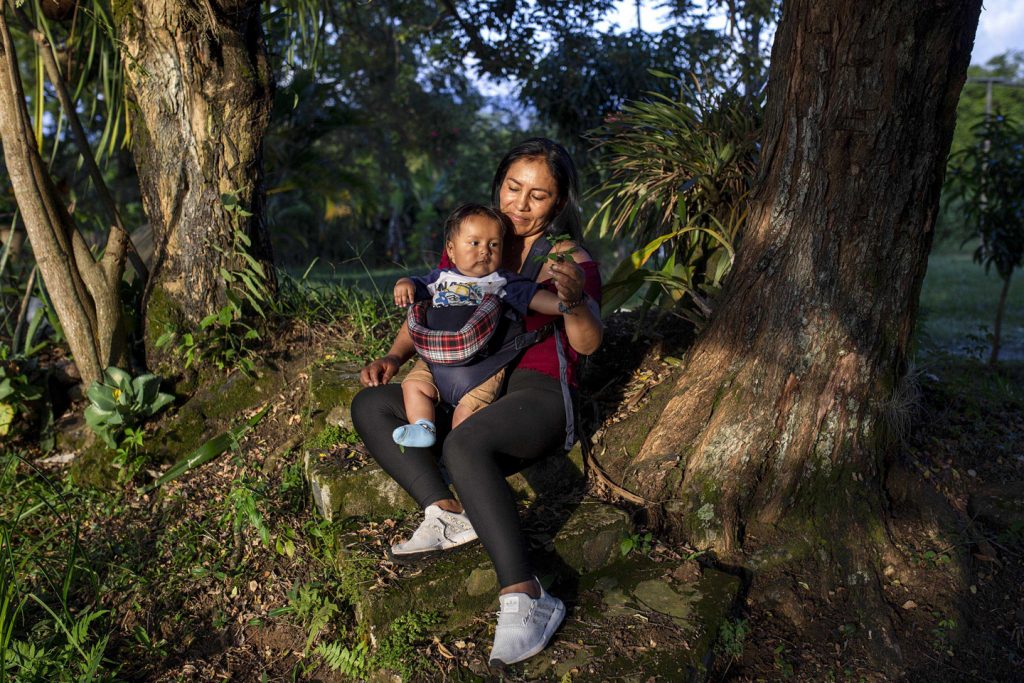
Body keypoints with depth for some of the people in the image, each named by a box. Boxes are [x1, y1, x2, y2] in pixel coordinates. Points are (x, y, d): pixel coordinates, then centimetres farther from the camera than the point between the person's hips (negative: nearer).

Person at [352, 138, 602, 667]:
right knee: (370, 405, -9)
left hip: (536, 392, -6)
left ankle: (525, 598, -35)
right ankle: (446, 514, -24)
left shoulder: (569, 258, 1)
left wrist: (574, 303, -32)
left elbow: (587, 345, -10)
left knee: (463, 445, -36)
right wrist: (394, 356, 2)